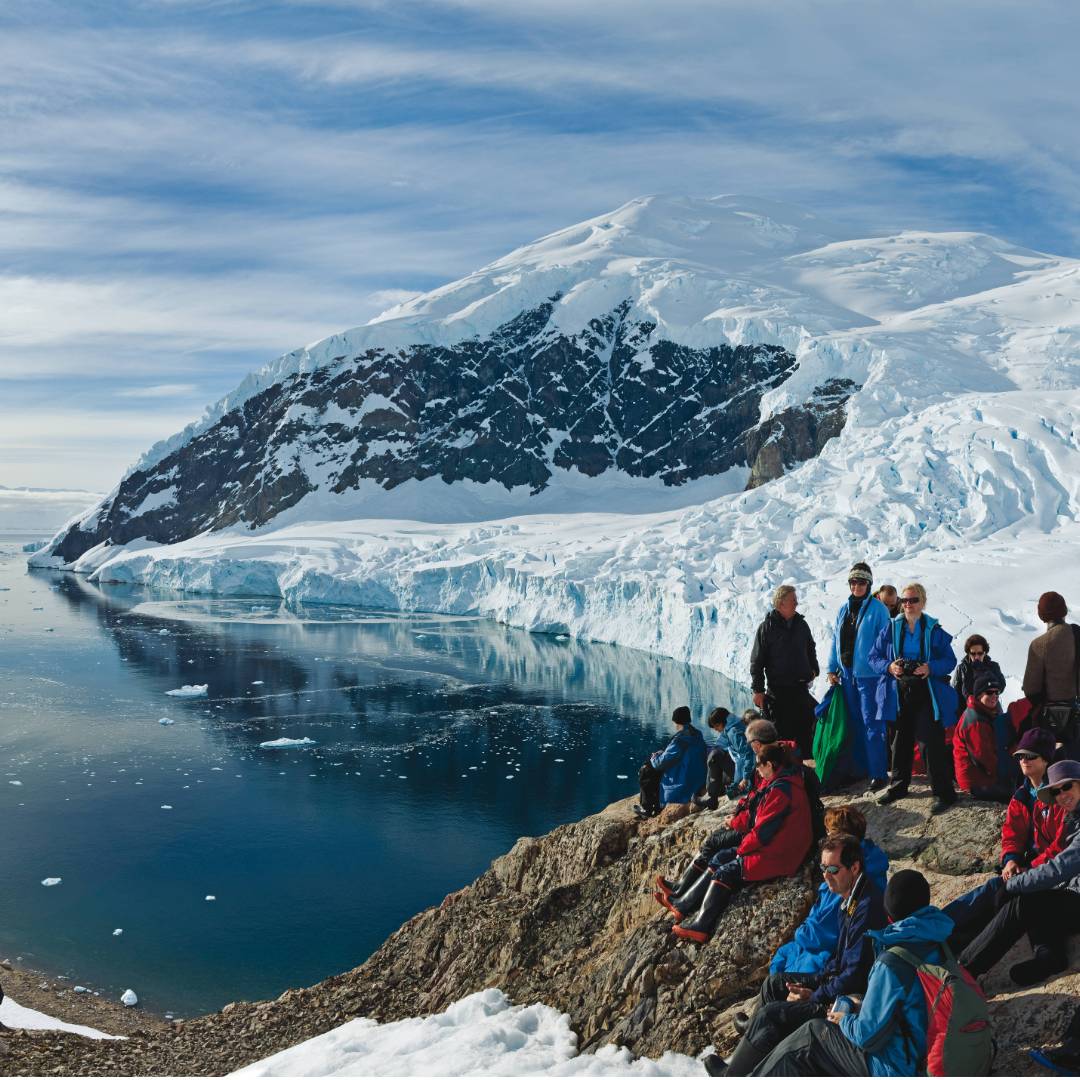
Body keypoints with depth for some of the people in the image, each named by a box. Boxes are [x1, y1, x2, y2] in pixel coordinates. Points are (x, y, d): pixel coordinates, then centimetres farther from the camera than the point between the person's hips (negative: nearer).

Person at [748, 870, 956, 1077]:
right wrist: (863, 1006, 13)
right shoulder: (938, 944, -2)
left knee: (809, 1036, 8)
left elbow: (867, 1036, -21)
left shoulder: (891, 966, -28)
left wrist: (845, 1020, -2)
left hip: (896, 1067, -8)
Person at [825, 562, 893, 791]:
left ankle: (879, 773, 0)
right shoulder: (844, 609, 10)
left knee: (872, 723, -5)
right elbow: (836, 640, 14)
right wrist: (832, 669, 10)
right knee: (855, 723, 14)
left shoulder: (877, 609, -7)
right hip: (847, 674, 6)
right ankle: (861, 766, 24)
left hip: (869, 674, -6)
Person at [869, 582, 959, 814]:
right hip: (900, 694, 3)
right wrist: (889, 666, -14)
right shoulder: (892, 628, 3)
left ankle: (943, 792, 4)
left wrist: (931, 668, -20)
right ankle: (898, 786, 30)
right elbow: (874, 657, 5)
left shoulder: (934, 630, -3)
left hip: (928, 695, -3)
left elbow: (951, 660, -1)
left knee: (930, 742, -6)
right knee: (901, 741, 13)